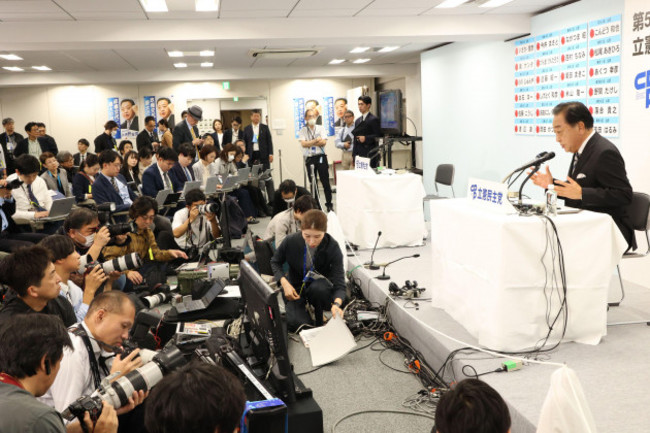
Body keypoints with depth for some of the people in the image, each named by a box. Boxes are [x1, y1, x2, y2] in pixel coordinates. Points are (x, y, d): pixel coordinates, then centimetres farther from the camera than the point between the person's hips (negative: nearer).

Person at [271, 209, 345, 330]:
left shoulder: (333, 248, -22)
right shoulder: (290, 241, -18)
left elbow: (339, 284, -25)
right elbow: (275, 262, 2)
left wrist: (337, 304, -47)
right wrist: (284, 282, -17)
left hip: (320, 288, -1)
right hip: (296, 289, 1)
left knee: (318, 287, -38)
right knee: (296, 323, -27)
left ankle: (319, 321, -7)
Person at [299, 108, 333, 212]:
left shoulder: (320, 128, 7)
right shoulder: (303, 130, 5)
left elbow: (324, 142, -6)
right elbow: (303, 144, -9)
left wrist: (310, 143, -10)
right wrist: (316, 140, -12)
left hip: (321, 157, 0)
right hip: (309, 158, 0)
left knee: (325, 181, -1)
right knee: (312, 183, 5)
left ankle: (329, 204, 5)